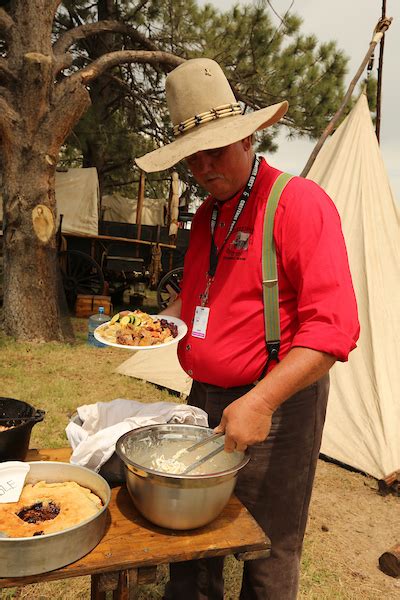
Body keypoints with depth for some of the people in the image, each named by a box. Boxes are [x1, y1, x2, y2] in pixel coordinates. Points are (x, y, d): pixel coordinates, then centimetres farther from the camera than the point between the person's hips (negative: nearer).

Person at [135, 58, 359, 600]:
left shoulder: (299, 202, -14)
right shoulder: (206, 215, 10)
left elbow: (333, 327, -22)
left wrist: (261, 402, -29)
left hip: (275, 404, -6)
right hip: (204, 397, 7)